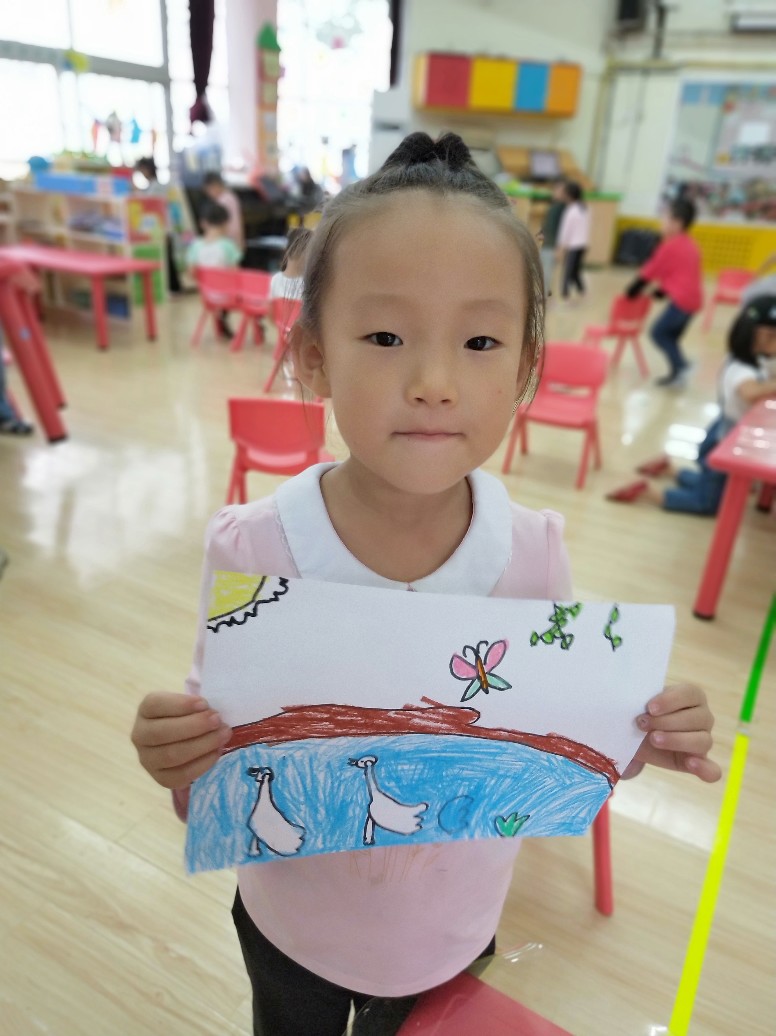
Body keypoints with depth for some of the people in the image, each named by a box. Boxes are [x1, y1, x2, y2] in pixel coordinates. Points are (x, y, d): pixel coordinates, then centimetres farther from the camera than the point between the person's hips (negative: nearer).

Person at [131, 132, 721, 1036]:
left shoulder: (534, 553, -21)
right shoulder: (252, 550, -26)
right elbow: (211, 784, -15)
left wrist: (639, 744, -26)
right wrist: (182, 768, -37)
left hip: (454, 933, 1)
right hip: (293, 932, 0)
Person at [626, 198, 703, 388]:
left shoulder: (670, 245, -9)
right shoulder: (690, 245, 17)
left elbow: (649, 271, -4)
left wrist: (631, 291, 6)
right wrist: (660, 292, 26)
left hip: (682, 300, -9)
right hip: (693, 299, 9)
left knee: (658, 332, -2)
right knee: (671, 336, 16)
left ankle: (680, 366, -8)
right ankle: (678, 372, 16)